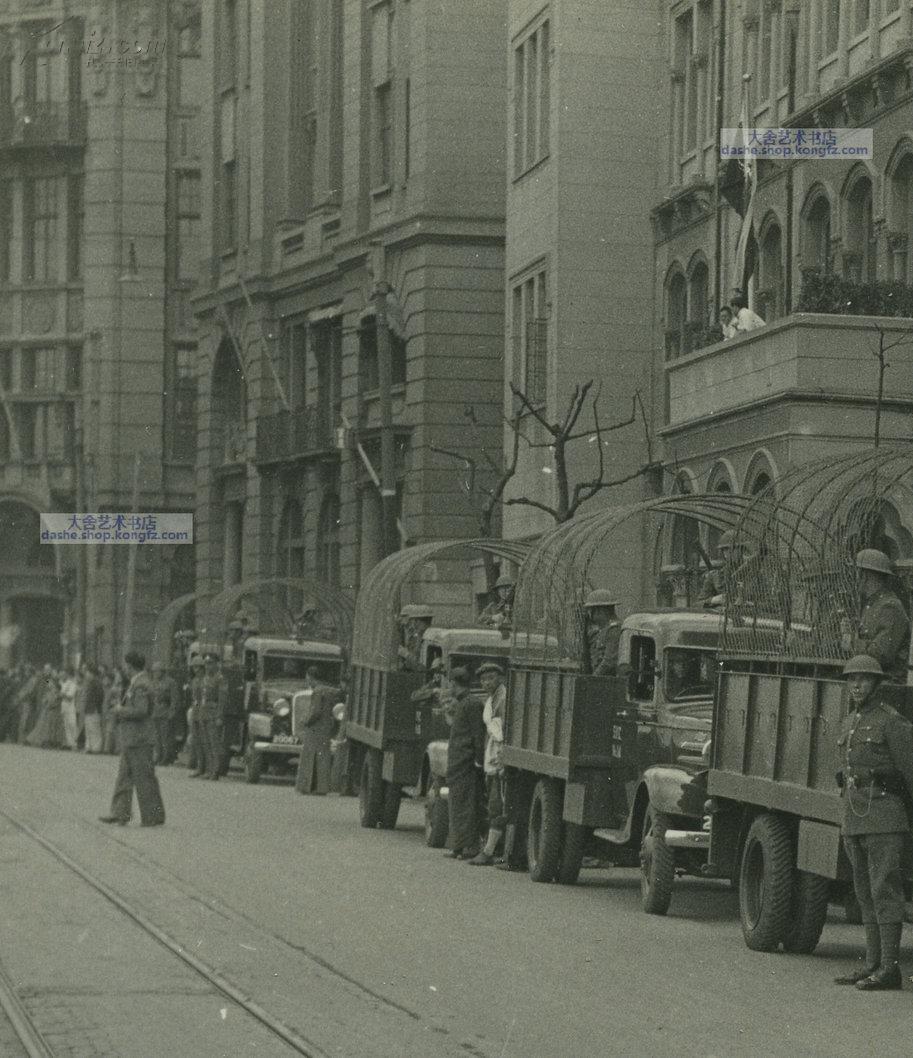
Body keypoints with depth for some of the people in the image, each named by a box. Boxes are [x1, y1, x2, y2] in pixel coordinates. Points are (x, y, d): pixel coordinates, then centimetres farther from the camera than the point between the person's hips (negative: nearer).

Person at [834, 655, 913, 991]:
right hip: (854, 820, 8)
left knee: (884, 890, -9)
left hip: (885, 820, -8)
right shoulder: (850, 724, 16)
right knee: (867, 894, 9)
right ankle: (873, 964, 12)